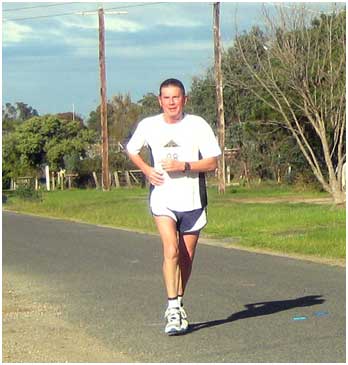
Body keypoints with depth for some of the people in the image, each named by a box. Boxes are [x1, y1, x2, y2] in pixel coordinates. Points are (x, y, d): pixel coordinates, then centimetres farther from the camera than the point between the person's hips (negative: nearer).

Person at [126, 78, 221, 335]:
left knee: (186, 258, 10)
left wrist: (183, 166, -20)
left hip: (192, 200, 1)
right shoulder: (148, 126, 0)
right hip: (163, 200, -1)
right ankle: (173, 309, -19)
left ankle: (178, 306, 29)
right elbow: (131, 150, 19)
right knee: (171, 251, -19)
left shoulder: (198, 125, -6)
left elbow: (212, 162, -7)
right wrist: (146, 170, 1)